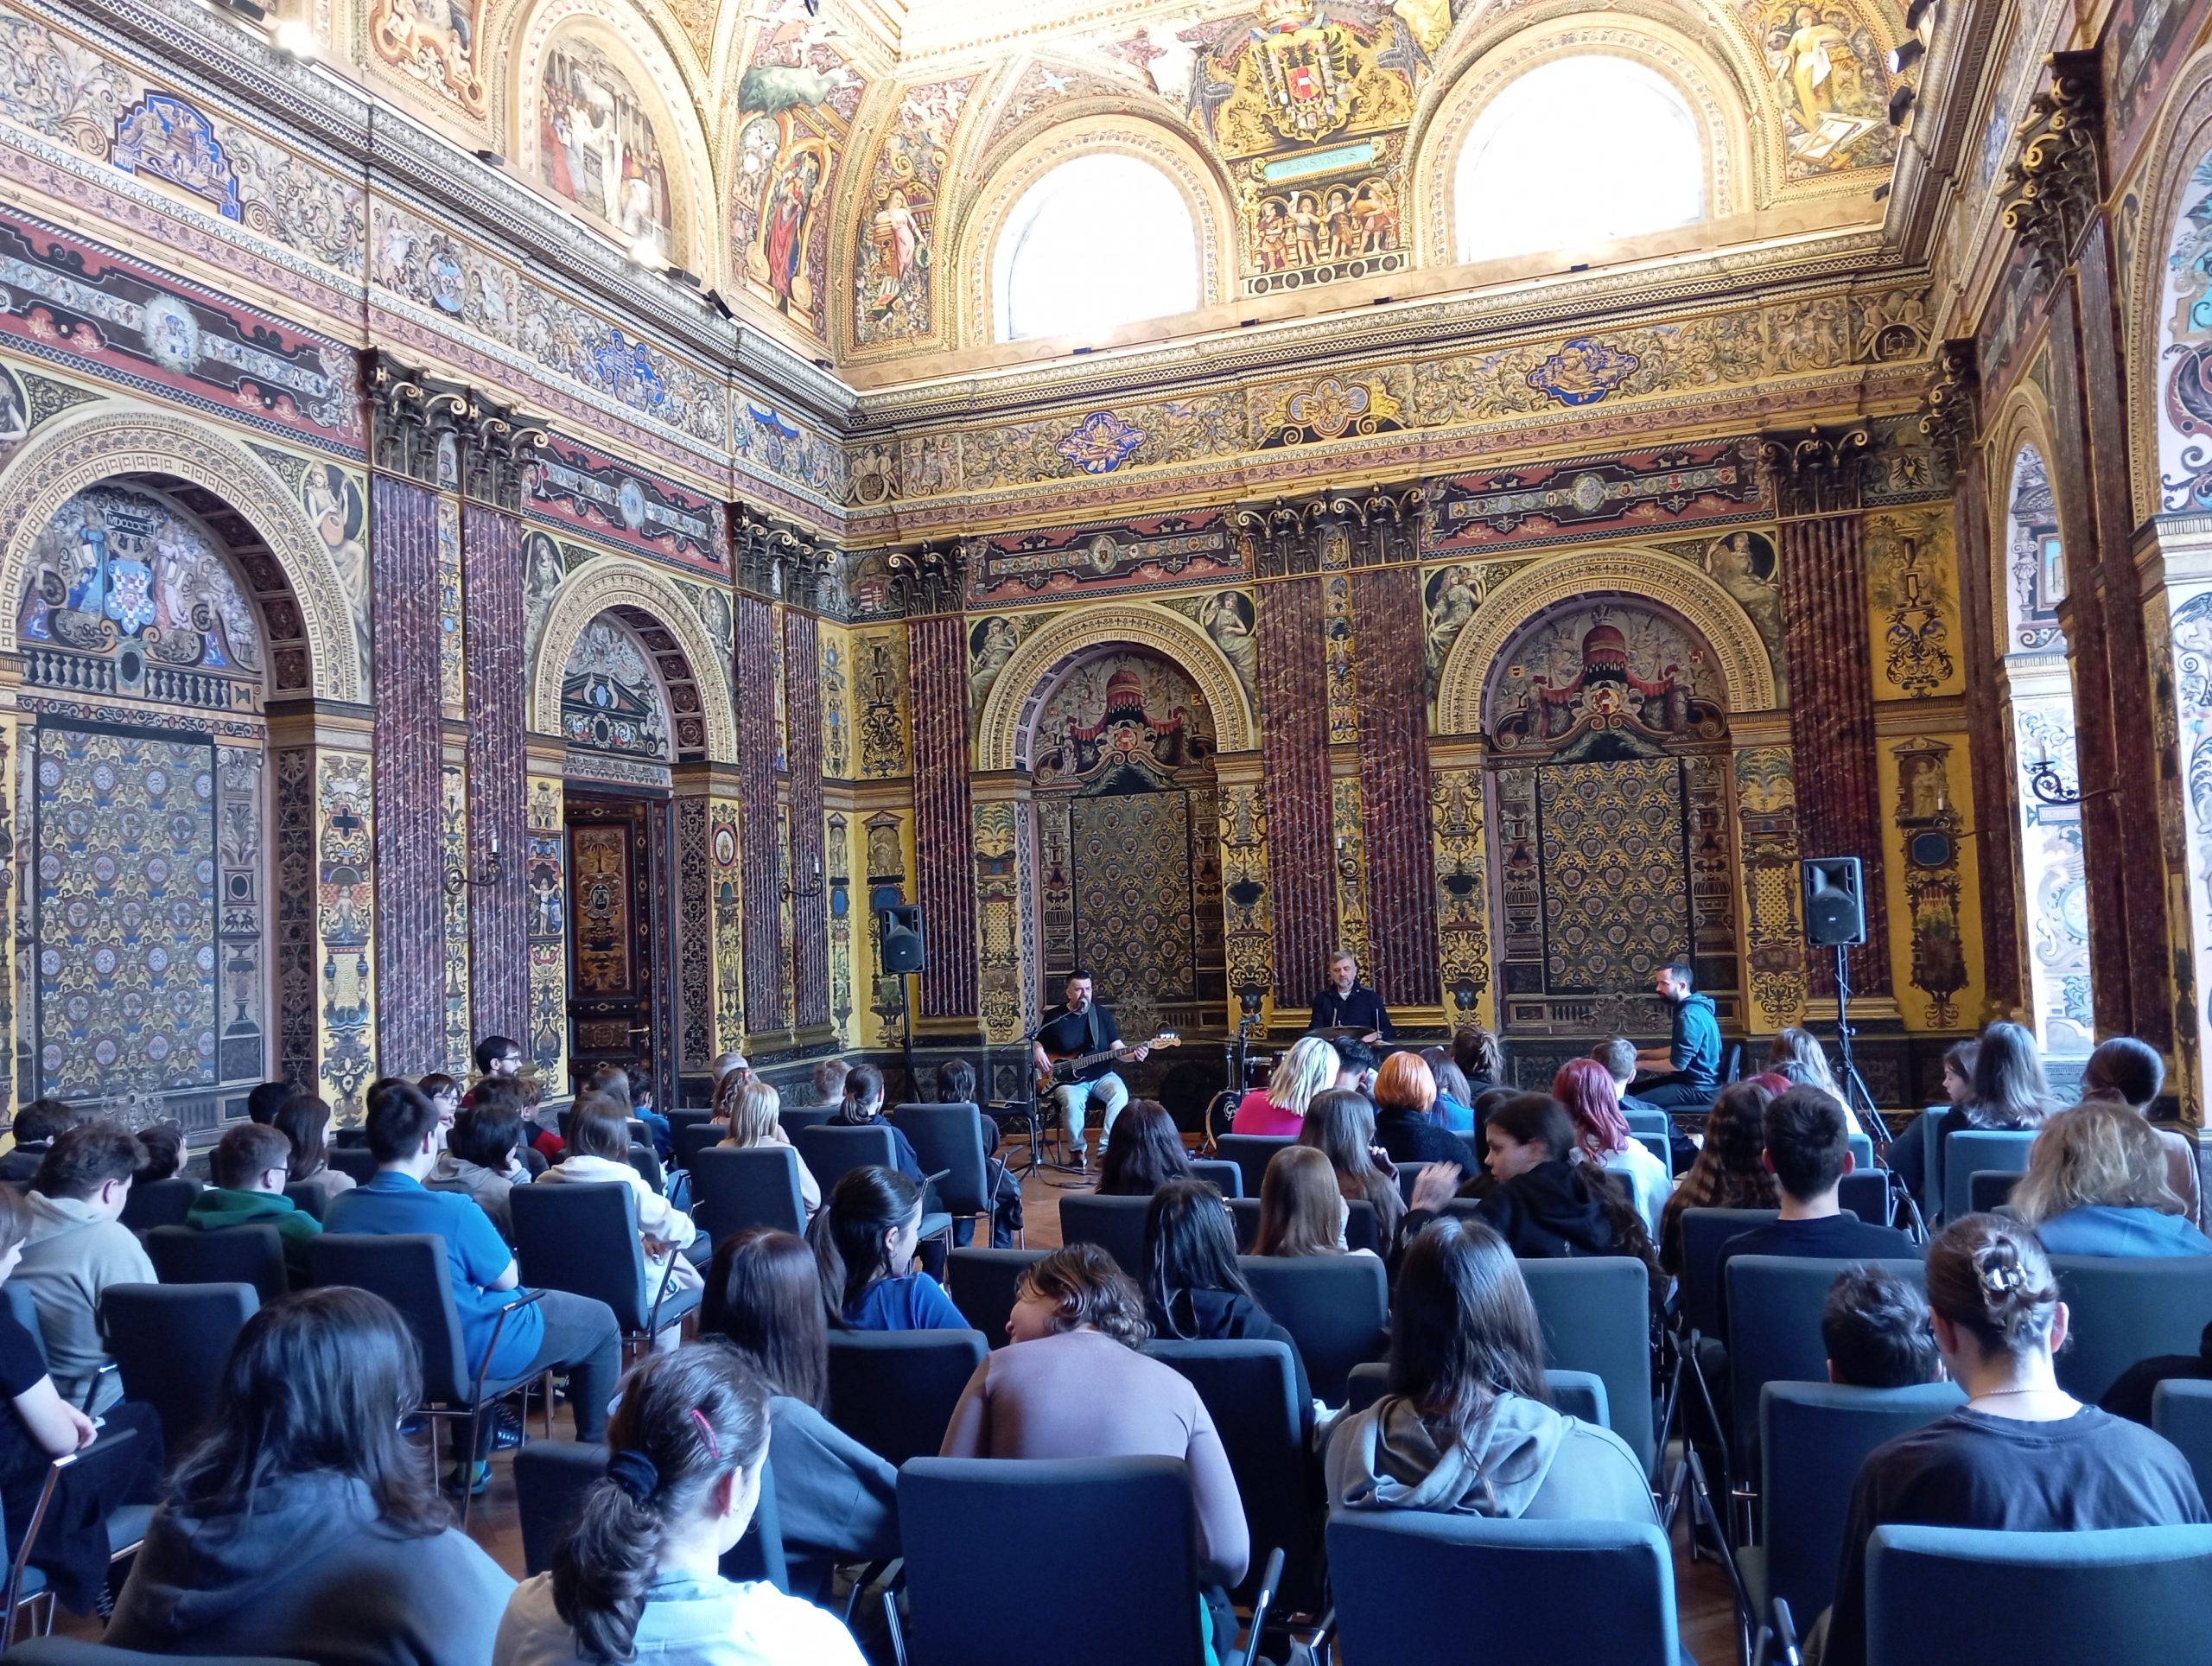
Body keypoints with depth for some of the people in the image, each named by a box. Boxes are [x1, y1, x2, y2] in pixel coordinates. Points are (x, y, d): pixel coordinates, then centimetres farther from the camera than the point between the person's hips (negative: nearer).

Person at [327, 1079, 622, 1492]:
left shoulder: (338, 1211, -11)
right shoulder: (453, 1211, -29)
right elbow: (507, 1279, -14)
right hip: (474, 1353, -6)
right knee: (601, 1321, 13)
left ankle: (473, 1460, 41)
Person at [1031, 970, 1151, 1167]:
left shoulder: (1102, 1014, 5)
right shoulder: (1054, 1017, 2)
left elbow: (1117, 1047, 2)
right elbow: (1038, 1041, 15)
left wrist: (1134, 1054, -18)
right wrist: (1038, 1052, -9)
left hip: (1101, 1076, 2)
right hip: (1067, 1079, -2)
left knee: (1120, 1094, -30)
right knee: (1071, 1102, -35)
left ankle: (1106, 1148, -20)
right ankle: (1078, 1150, -11)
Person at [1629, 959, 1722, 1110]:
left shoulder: (1689, 1015, -22)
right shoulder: (1693, 1008, 12)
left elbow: (1677, 1064, -24)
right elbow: (1677, 1050, 21)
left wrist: (1639, 1064, -12)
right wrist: (1642, 1054, 13)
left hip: (1699, 1089, -11)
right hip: (1695, 1080, 11)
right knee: (1630, 1087, 13)